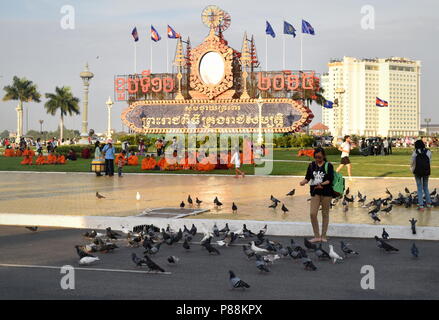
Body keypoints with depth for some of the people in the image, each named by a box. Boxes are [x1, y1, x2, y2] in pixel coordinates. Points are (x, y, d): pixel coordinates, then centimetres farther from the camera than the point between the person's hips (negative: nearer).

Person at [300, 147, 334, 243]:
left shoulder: (328, 166, -2)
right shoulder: (311, 165, 8)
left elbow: (330, 180, -10)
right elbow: (308, 177, 3)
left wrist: (322, 184, -27)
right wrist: (304, 182, -19)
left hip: (326, 192, -3)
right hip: (315, 192, 3)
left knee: (325, 214, 6)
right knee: (312, 213, -7)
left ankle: (323, 236, 15)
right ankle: (317, 236, 3)